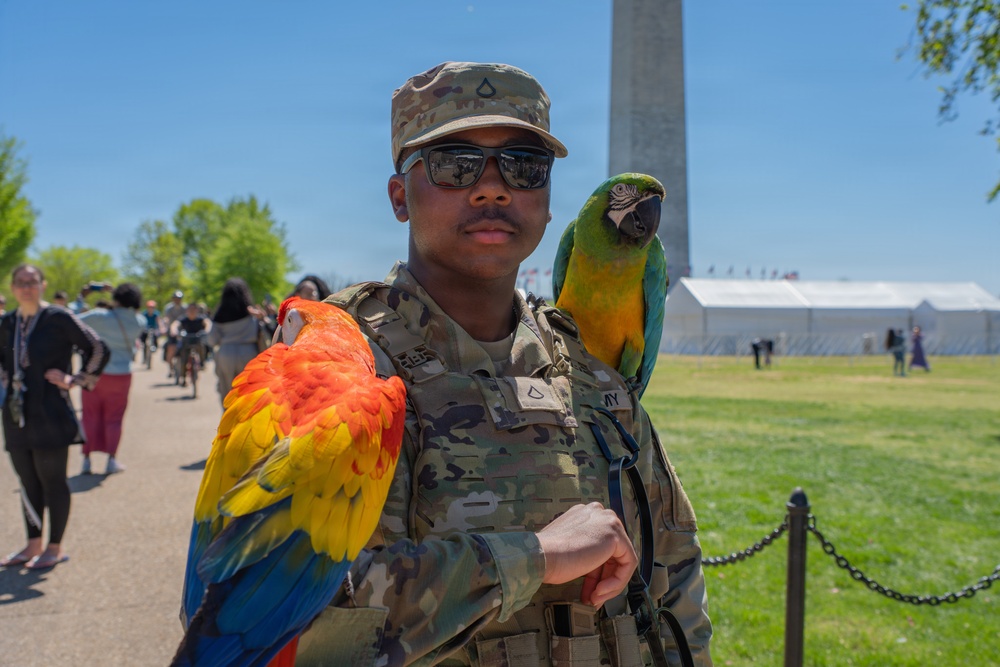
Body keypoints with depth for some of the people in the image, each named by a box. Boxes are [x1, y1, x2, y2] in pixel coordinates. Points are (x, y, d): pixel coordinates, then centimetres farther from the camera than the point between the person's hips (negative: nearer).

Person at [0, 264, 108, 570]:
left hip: (50, 413, -6)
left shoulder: (58, 318, -9)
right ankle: (33, 545, 25)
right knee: (27, 482, 13)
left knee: (52, 481, 2)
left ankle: (55, 548, 13)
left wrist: (75, 381, -8)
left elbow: (98, 350, -9)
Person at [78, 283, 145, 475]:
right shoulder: (139, 323, -5)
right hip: (121, 374, 1)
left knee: (90, 416, 10)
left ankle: (86, 459, 11)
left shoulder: (99, 316, -13)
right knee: (113, 418, 11)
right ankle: (112, 460, 8)